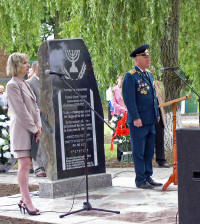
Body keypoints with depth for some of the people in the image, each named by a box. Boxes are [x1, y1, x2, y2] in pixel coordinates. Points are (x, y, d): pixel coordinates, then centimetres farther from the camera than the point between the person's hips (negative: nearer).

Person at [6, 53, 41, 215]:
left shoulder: (25, 84, 17)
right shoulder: (12, 85, -10)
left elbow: (34, 106, 16)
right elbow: (21, 111, -14)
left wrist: (38, 125, 3)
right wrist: (34, 129, -12)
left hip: (31, 129, 8)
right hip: (21, 130, -8)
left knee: (27, 165, 8)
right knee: (24, 165, -7)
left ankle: (24, 200, 14)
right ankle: (27, 201, -6)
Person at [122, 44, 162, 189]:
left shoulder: (149, 75, 17)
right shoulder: (130, 77, -10)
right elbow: (129, 99, -15)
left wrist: (157, 114, 17)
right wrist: (136, 118, -19)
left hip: (150, 121, 8)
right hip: (138, 122, -8)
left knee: (149, 151, 12)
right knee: (139, 152, -2)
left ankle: (148, 177, 20)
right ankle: (140, 180, 3)